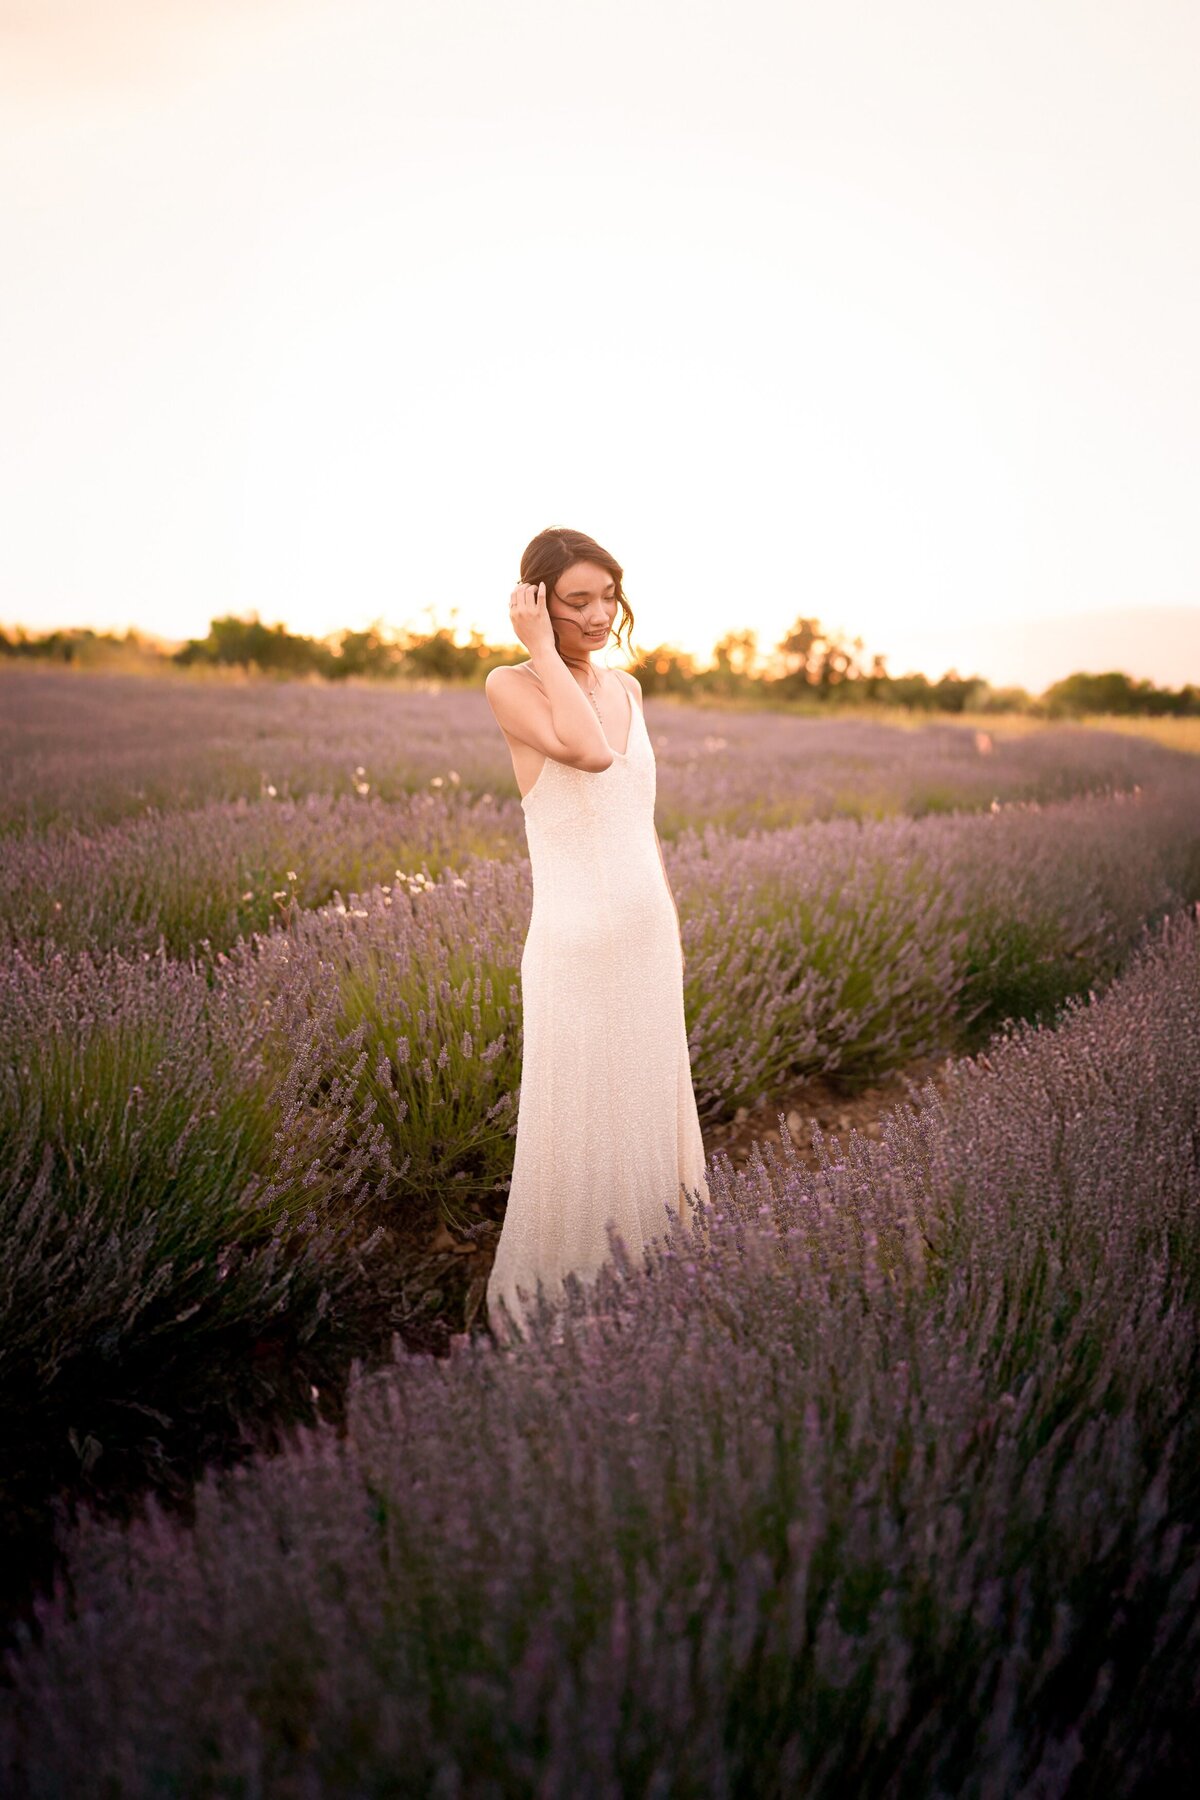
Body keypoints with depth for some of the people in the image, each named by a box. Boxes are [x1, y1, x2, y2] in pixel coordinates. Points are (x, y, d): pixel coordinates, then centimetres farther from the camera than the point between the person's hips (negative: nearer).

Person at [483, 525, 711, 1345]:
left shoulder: (628, 687, 9)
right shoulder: (511, 686, -11)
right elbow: (590, 753, -30)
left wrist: (672, 929, 17)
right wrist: (543, 648, -20)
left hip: (647, 938, 7)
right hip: (575, 944, -7)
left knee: (648, 1118, 18)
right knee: (575, 1133, 4)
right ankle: (547, 1304, 24)